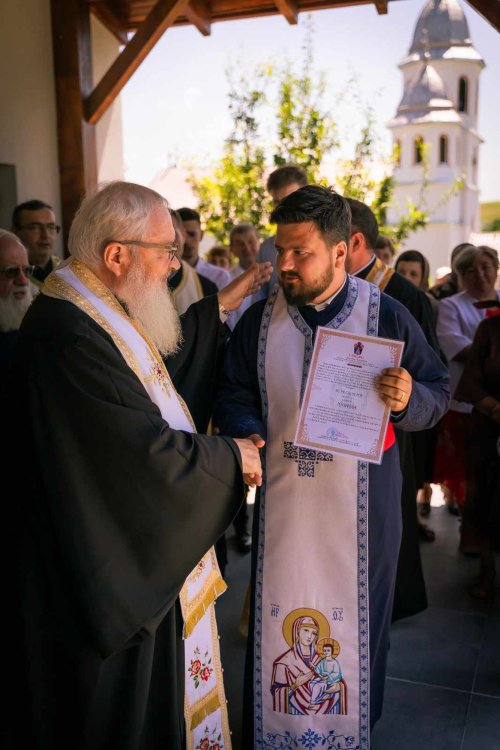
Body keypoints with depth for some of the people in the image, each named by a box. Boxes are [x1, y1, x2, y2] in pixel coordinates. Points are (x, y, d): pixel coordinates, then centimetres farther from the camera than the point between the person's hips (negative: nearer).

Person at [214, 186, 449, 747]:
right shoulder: (259, 320, 2)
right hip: (281, 499, 2)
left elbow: (438, 392, -2)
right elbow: (234, 392, 6)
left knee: (356, 618, 13)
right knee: (277, 617, 13)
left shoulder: (387, 316, -6)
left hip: (362, 508, -2)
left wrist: (409, 400, -25)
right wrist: (245, 432, -14)